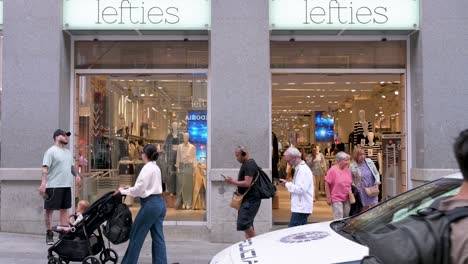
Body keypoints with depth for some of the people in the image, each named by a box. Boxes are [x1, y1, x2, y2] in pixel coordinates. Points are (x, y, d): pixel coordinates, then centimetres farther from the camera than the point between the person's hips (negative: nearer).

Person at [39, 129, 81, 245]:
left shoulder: (68, 152, 17)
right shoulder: (51, 151, -7)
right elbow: (45, 168, -14)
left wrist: (76, 174, 8)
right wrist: (43, 183, -24)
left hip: (66, 185, 8)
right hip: (53, 186, -8)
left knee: (64, 209, 11)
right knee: (49, 210, -1)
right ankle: (49, 234, 4)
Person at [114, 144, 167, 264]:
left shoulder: (147, 168, -13)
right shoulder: (156, 167, 16)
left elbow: (139, 189, -16)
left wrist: (123, 191, -3)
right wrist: (129, 189, 14)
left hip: (150, 204, -9)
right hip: (159, 202, 9)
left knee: (136, 235, 3)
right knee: (158, 236, 8)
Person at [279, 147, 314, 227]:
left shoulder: (303, 170, -16)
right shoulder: (299, 168, 17)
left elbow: (300, 189, -23)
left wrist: (286, 184, -14)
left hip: (301, 208, -10)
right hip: (300, 207, 10)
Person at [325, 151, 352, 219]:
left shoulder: (347, 170, 7)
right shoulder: (333, 170, -11)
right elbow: (327, 185, -10)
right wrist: (329, 198, -11)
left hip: (347, 199, 6)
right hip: (337, 199, -6)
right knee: (339, 219, -8)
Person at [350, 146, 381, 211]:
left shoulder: (369, 161, 1)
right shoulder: (352, 166, -9)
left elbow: (376, 173, 10)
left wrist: (377, 183, -1)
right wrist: (355, 189, -10)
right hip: (362, 191, -2)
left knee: (375, 206, -3)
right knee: (365, 208, 6)